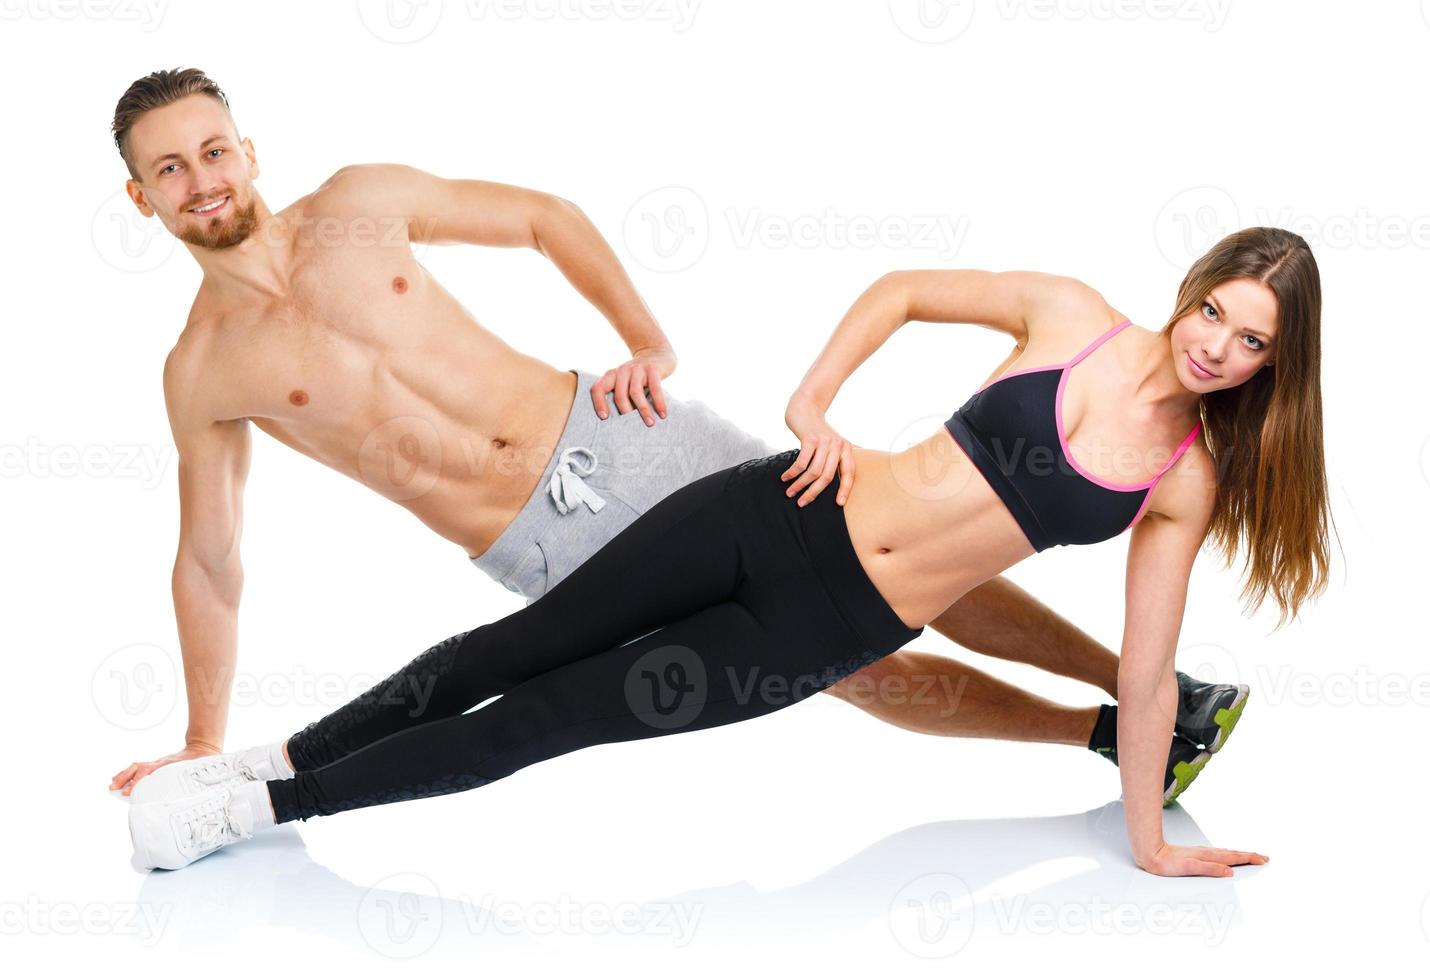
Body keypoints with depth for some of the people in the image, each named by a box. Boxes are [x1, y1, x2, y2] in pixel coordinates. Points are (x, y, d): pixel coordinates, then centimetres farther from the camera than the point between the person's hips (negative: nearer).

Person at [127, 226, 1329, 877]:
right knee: (528, 643, 1)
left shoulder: (1185, 480, -2)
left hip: (842, 633, -1)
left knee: (545, 721, -2)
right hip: (791, 516, 1)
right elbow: (902, 287, 8)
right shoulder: (1070, 314, -3)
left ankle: (269, 808, 10)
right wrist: (814, 393, -5)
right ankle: (270, 764, 20)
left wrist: (1149, 840, 3)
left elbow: (1146, 667, 2)